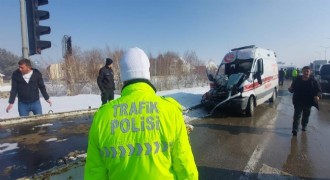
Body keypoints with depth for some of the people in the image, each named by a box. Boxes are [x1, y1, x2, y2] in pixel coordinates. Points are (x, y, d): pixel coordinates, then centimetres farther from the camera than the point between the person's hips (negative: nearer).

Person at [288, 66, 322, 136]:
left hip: (308, 102, 1)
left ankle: (304, 126, 38)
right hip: (298, 101, -1)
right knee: (297, 115, -5)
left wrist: (318, 96, -25)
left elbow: (319, 91, -4)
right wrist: (291, 89, -18)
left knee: (306, 115, 17)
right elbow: (293, 89, 6)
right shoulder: (297, 80, -3)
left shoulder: (313, 81, -4)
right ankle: (295, 129, -7)